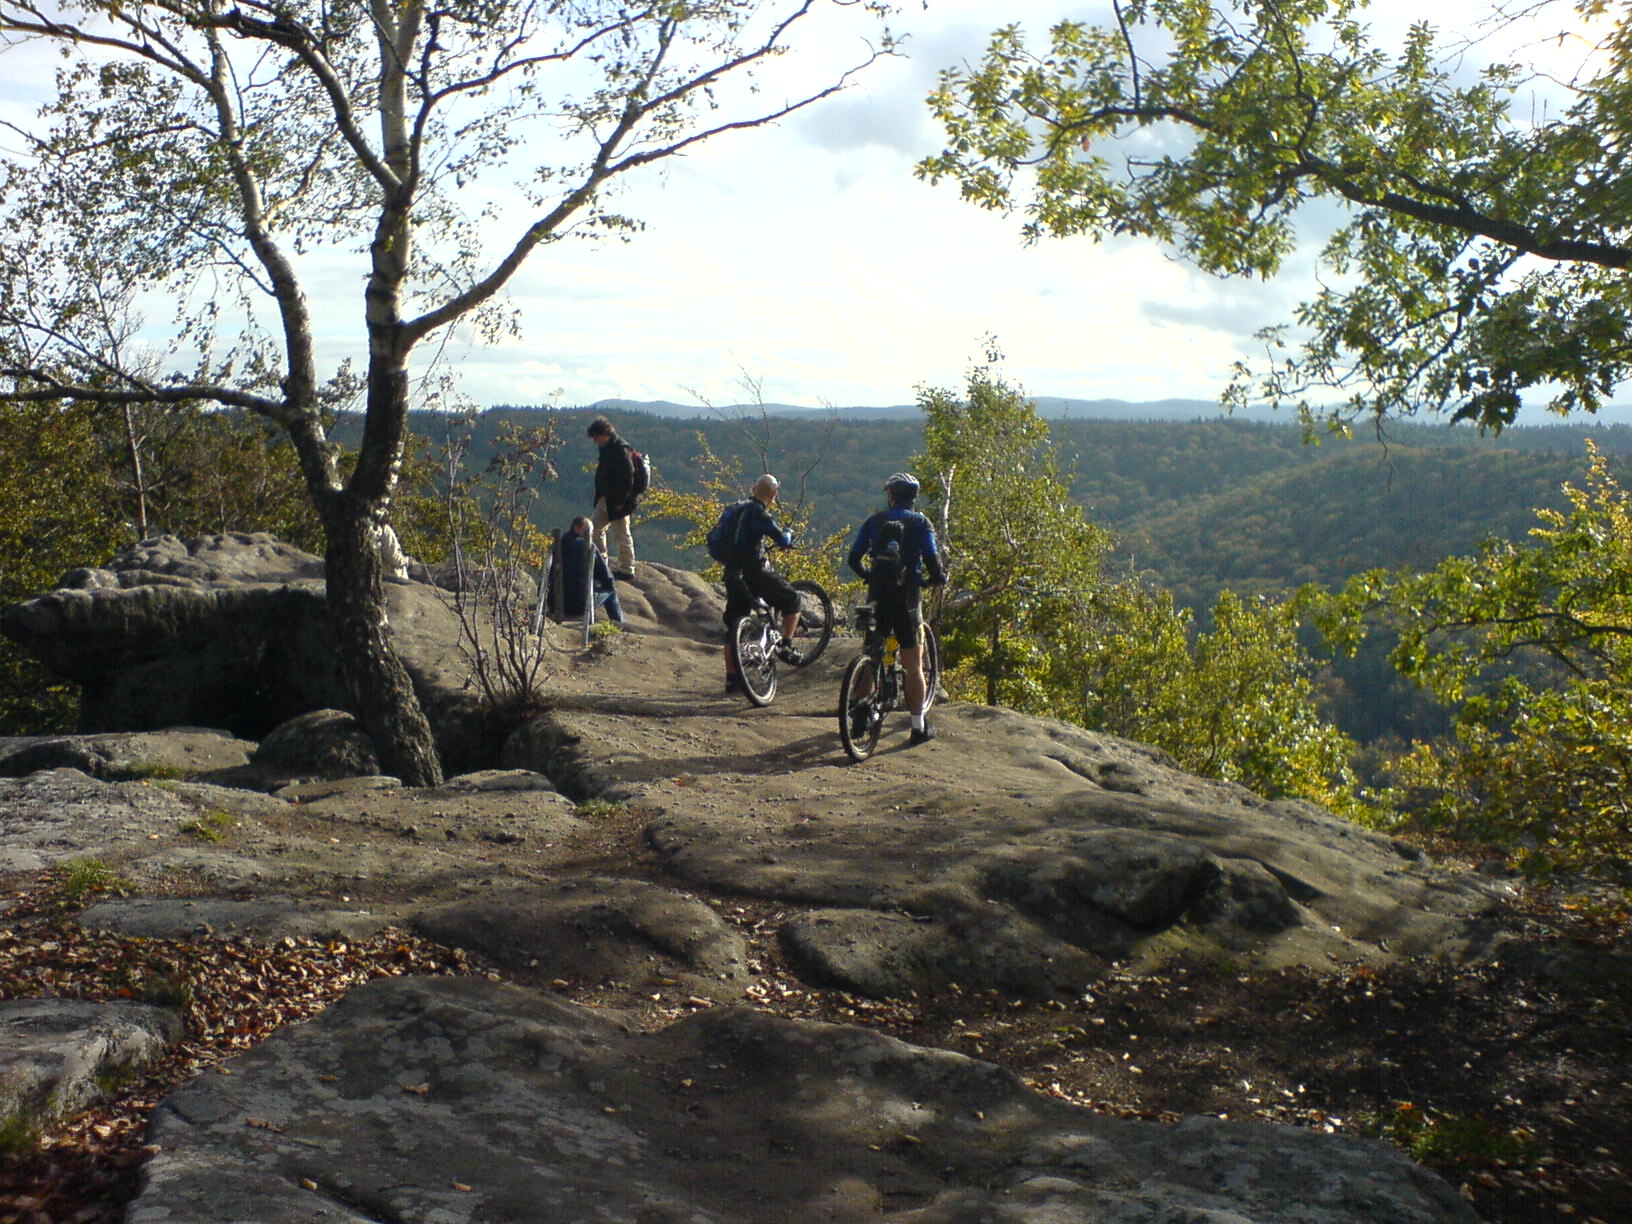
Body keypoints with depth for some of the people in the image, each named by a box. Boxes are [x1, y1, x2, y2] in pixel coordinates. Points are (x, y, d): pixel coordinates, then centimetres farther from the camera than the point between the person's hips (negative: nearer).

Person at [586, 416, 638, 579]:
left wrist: (620, 501, -22)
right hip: (605, 499, 10)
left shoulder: (621, 450, -21)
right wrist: (600, 496, 16)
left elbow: (627, 478, -23)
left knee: (622, 535, 0)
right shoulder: (607, 448, 9)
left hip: (617, 502, -10)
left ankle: (627, 570, 9)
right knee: (597, 529, 16)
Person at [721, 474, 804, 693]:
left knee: (733, 626, 10)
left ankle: (731, 677, 9)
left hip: (733, 573, 8)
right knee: (791, 599, 13)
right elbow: (782, 540, -15)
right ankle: (786, 646, 9)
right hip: (754, 571, -8)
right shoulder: (758, 512, -12)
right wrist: (788, 535, 9)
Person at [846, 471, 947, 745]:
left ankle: (860, 717, 18)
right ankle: (919, 727, 8)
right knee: (913, 666, 4)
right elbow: (932, 562, -11)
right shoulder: (921, 524, -4)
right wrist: (940, 578, 11)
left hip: (878, 598, 3)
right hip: (907, 599, -3)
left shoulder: (874, 522, 5)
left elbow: (854, 559, 7)